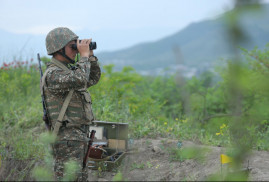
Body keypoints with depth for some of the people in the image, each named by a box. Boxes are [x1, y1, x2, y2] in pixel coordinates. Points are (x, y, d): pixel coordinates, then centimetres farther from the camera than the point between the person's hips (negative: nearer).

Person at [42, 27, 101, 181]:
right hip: (67, 139, -10)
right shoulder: (52, 74, -16)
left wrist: (91, 55, 12)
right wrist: (84, 55, -19)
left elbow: (93, 79, 25)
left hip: (80, 136, 10)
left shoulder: (69, 70, 15)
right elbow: (80, 80, -32)